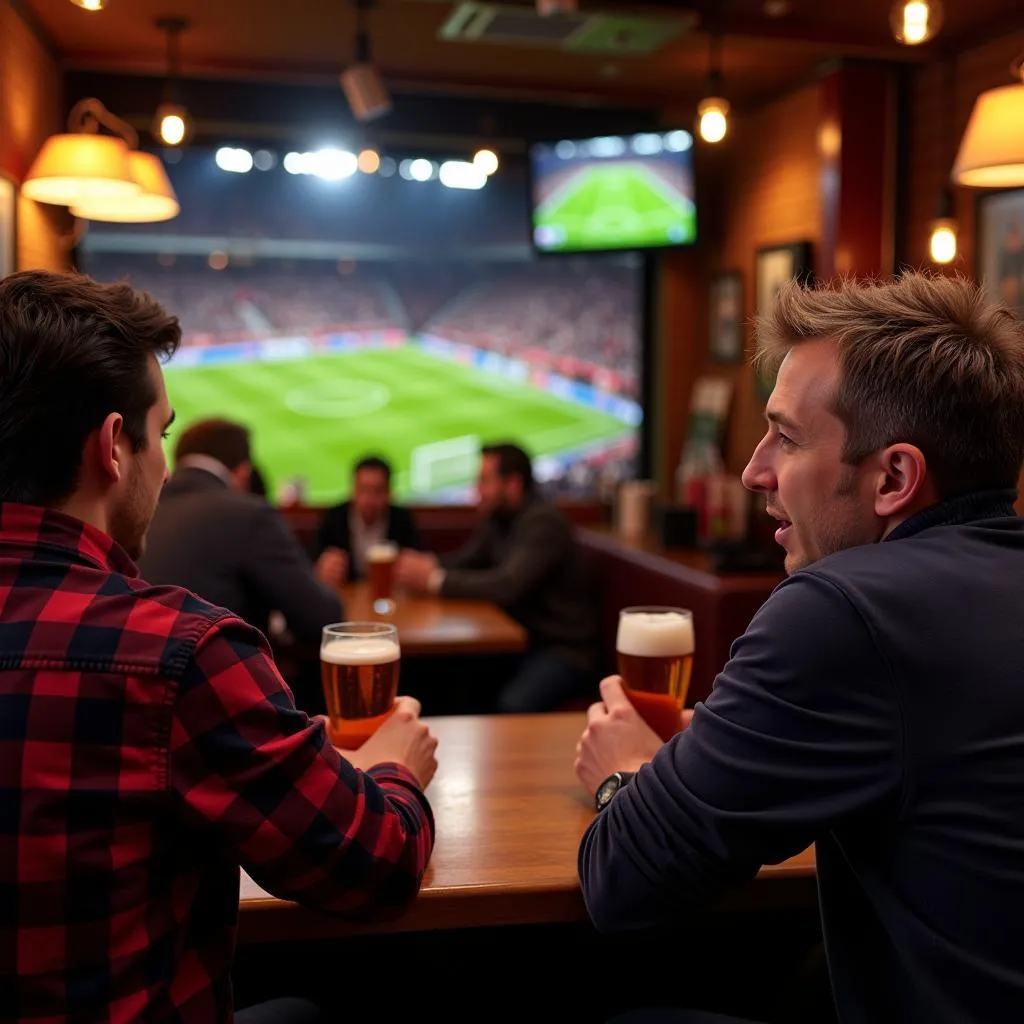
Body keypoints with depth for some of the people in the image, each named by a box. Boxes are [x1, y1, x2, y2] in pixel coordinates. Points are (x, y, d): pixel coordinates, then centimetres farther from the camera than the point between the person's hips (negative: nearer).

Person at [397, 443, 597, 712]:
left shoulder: (544, 522, -19)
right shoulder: (497, 519, 7)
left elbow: (506, 585, -28)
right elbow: (465, 559, 14)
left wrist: (435, 579, -24)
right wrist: (429, 563, -9)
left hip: (565, 649, -8)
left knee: (512, 705, -33)